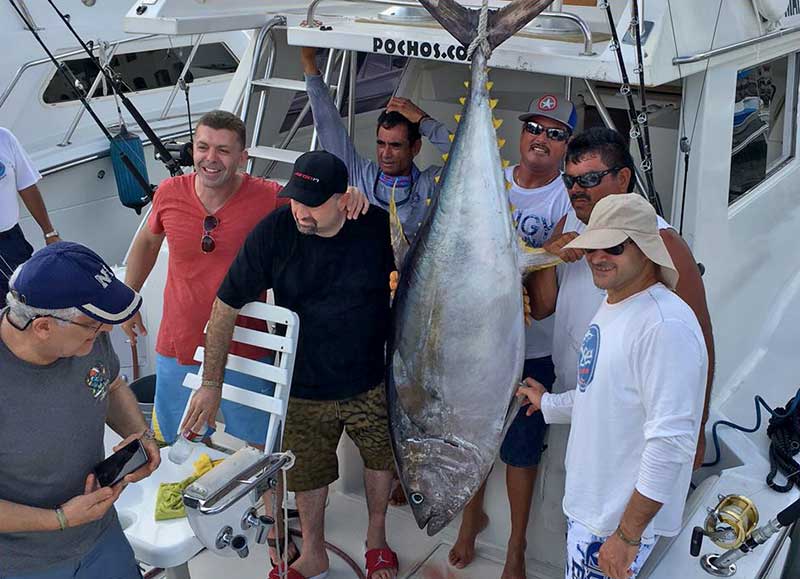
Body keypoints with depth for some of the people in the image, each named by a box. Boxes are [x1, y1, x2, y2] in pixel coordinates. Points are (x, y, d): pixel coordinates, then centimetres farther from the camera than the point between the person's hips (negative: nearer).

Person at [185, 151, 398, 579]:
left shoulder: (378, 227, -16)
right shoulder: (273, 232, -19)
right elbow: (226, 306, -13)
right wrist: (211, 383, -12)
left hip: (372, 384, 1)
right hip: (304, 388, -1)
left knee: (380, 459, 19)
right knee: (308, 473, 15)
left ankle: (377, 540, 48)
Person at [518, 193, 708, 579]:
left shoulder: (665, 326, -24)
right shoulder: (611, 306, 8)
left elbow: (671, 441, -27)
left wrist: (628, 535, -25)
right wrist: (548, 404, 32)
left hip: (621, 518, -9)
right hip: (586, 504, 9)